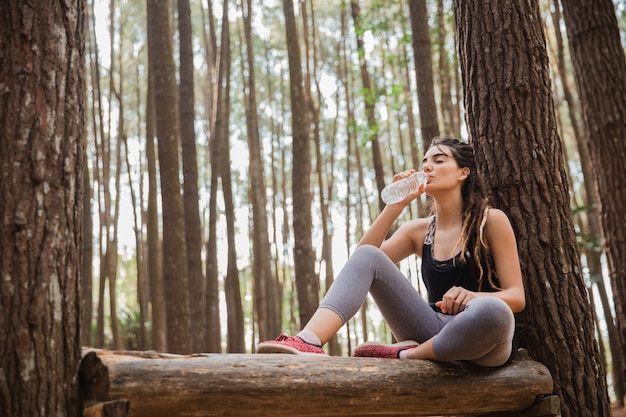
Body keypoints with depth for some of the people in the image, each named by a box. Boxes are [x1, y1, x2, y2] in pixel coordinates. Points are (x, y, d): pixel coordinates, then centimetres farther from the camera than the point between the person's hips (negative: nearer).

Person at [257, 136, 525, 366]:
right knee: (368, 255, -14)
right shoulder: (418, 231, 13)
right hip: (435, 332, 3)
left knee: (493, 312, -42)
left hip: (481, 344, -3)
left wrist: (472, 296, -25)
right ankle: (308, 342, -37)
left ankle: (406, 355, -19)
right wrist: (396, 205, -6)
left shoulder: (491, 221, 1)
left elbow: (516, 297, -4)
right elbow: (361, 259, -1)